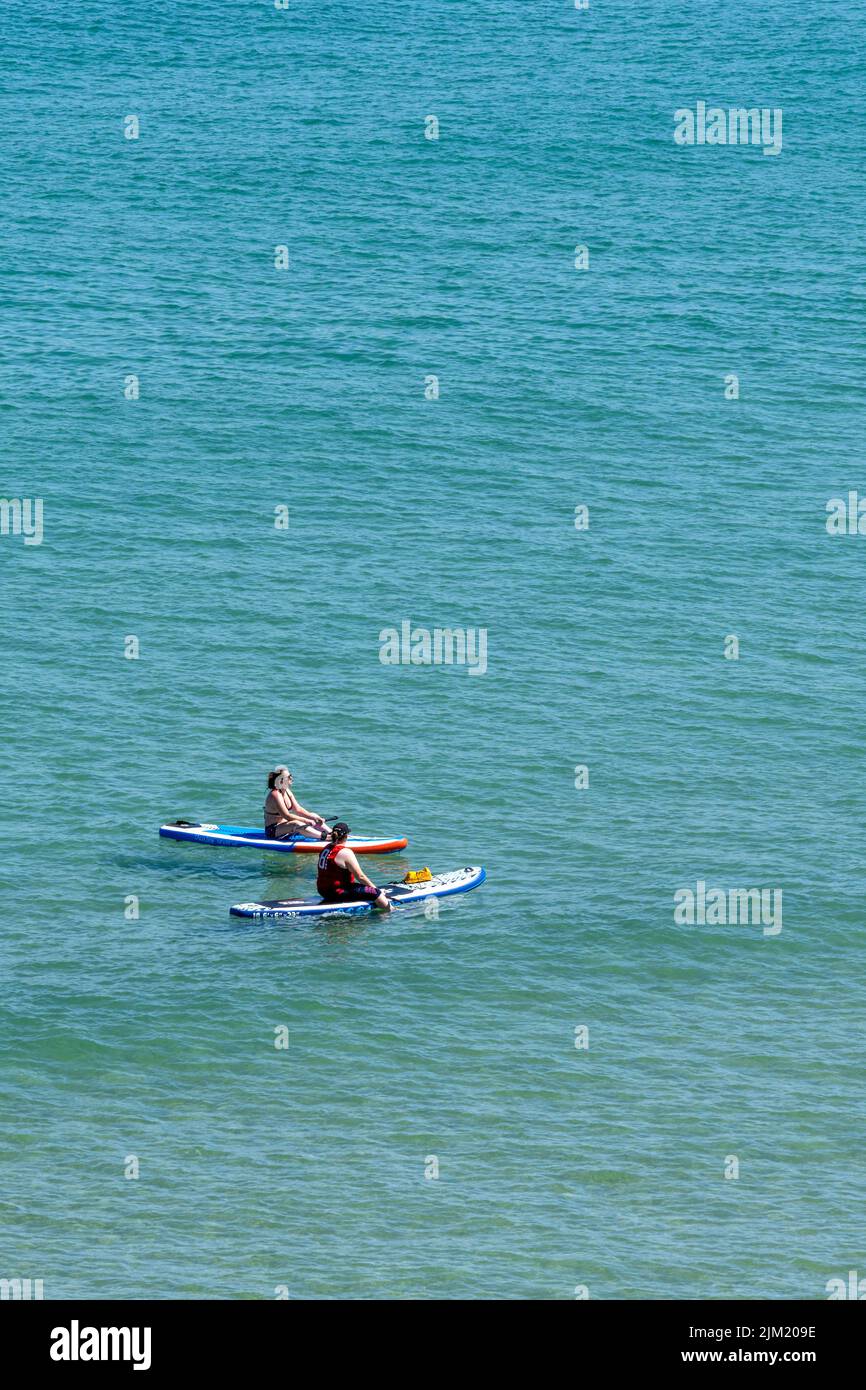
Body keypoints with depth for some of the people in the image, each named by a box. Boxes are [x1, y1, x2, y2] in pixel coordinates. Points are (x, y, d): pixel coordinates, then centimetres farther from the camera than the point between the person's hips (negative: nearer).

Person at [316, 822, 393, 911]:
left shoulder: (326, 848, 9)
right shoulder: (345, 852, -19)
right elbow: (360, 877, -16)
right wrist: (376, 889, -4)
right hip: (337, 893, -10)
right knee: (374, 892, -9)